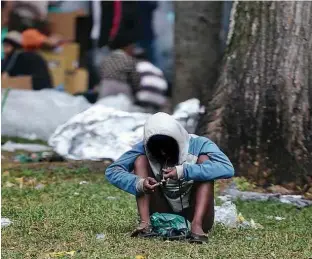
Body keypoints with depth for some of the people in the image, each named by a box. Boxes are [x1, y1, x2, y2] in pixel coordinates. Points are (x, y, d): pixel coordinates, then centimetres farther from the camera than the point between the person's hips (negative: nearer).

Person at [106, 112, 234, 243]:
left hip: (193, 216, -2)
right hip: (163, 219, 2)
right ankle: (145, 223, -25)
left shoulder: (198, 145, -12)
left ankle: (197, 225, -36)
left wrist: (183, 171, -37)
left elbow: (228, 168, -29)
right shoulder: (145, 149, -6)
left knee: (204, 159, -20)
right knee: (140, 159, -11)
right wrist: (139, 184, -32)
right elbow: (112, 171, -13)